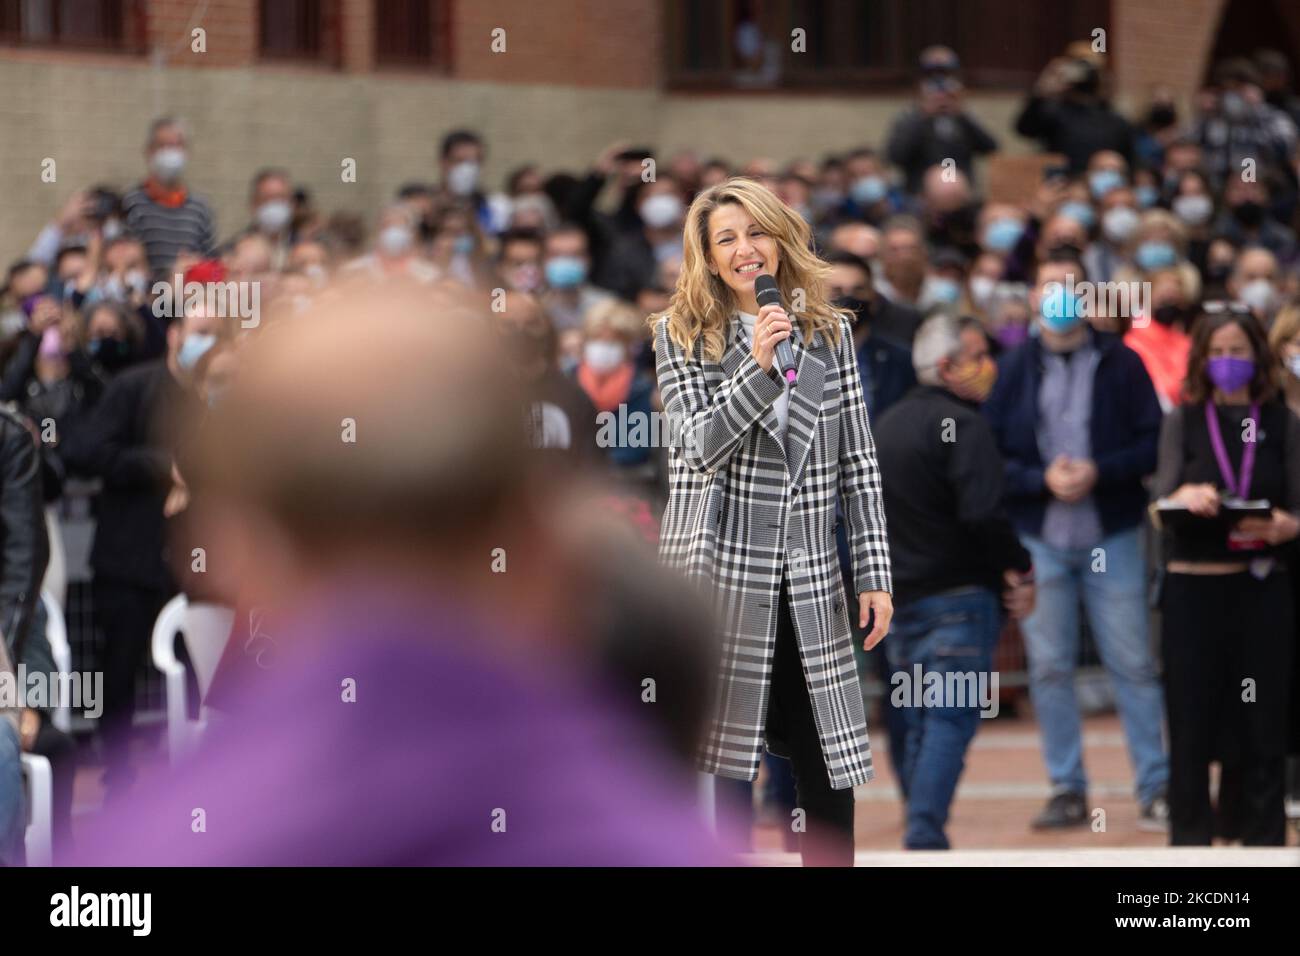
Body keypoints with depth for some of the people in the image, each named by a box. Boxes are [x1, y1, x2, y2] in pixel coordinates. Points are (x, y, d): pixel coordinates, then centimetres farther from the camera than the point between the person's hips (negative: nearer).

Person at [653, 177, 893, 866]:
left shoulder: (828, 332, 11)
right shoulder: (681, 335, 3)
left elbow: (858, 462, 10)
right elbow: (702, 447, -9)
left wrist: (875, 576, 4)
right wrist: (759, 367, -21)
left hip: (807, 582, 3)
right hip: (717, 572, -3)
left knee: (830, 782, 3)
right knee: (715, 776, -2)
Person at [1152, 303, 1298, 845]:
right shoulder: (1183, 423, 6)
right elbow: (1159, 510, -3)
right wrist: (1184, 499, -26)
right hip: (1192, 587, 0)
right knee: (1192, 724, 0)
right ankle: (1190, 841, 7)